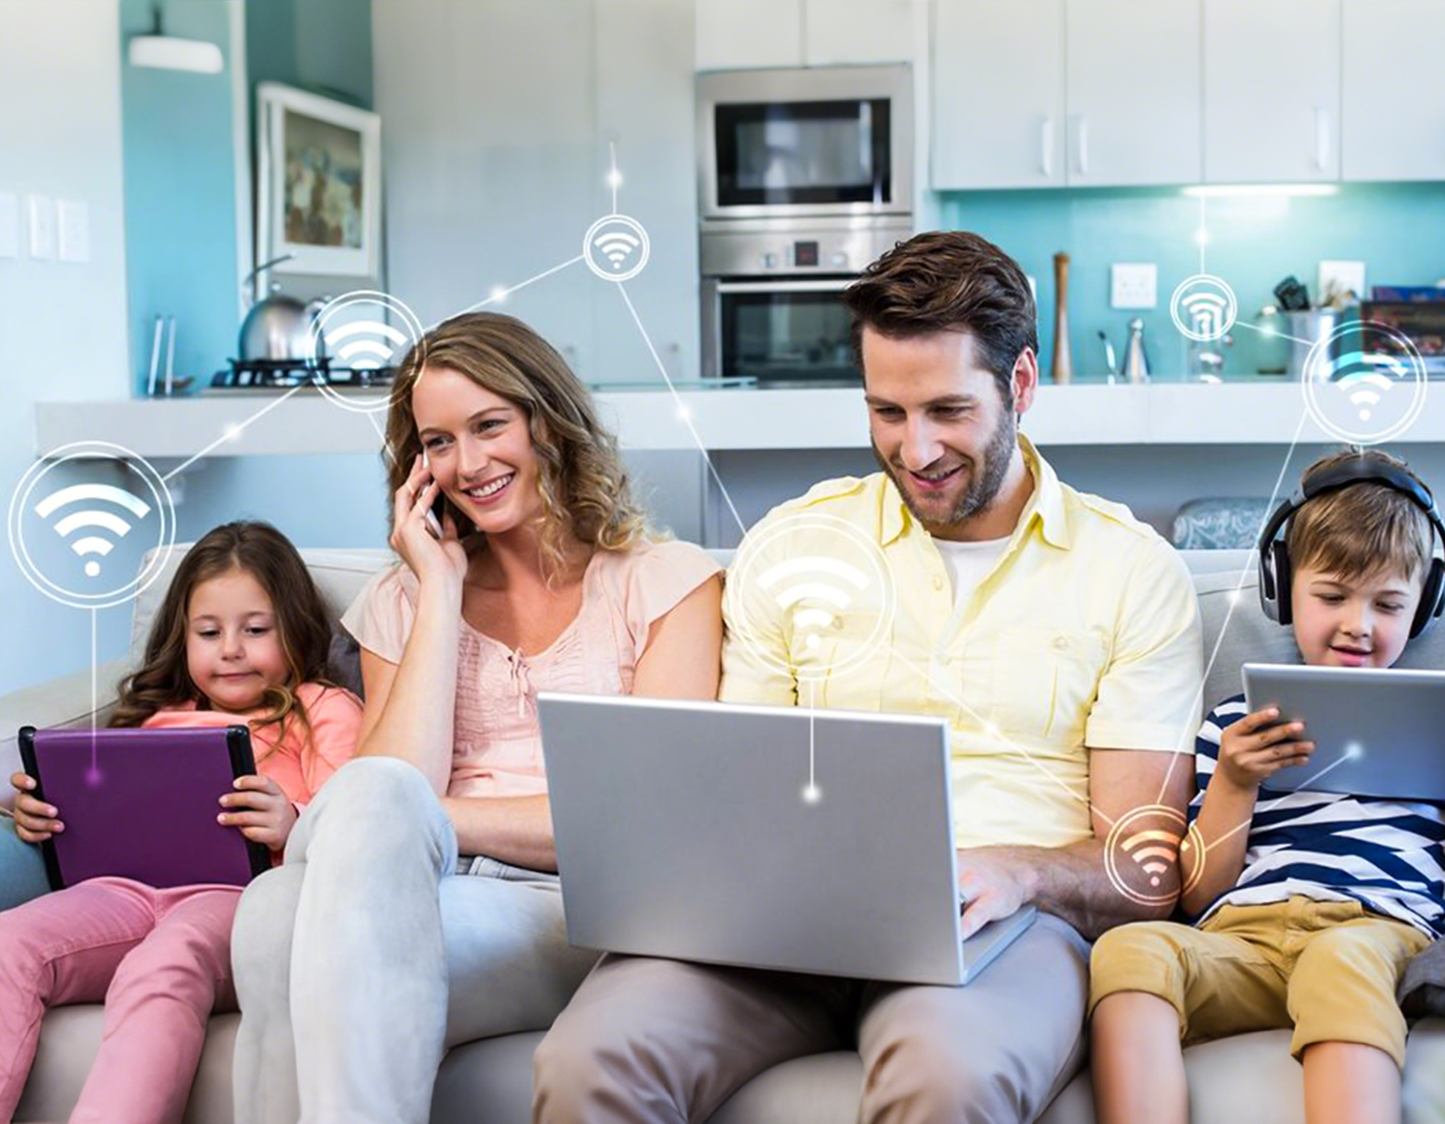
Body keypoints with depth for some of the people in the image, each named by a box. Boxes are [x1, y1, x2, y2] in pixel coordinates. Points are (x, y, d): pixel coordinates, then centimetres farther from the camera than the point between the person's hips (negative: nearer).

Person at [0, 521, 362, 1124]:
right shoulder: (157, 717, 35)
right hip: (129, 886, 5)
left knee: (159, 969, -39)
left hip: (241, 892, -4)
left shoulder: (324, 710, 19)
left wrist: (296, 830, -19)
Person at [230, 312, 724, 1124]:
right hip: (424, 904, 3)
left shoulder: (666, 582, 11)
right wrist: (444, 589, 5)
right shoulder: (403, 602, 21)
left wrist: (427, 817, -8)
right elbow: (401, 783, 2)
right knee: (283, 904, -34)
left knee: (377, 802, -33)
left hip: (585, 918, -2)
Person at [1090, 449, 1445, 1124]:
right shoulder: (1236, 724, 25)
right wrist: (1234, 785, 4)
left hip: (1379, 925, -1)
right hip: (1240, 935, 1)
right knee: (1131, 949, -34)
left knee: (1343, 962, -41)